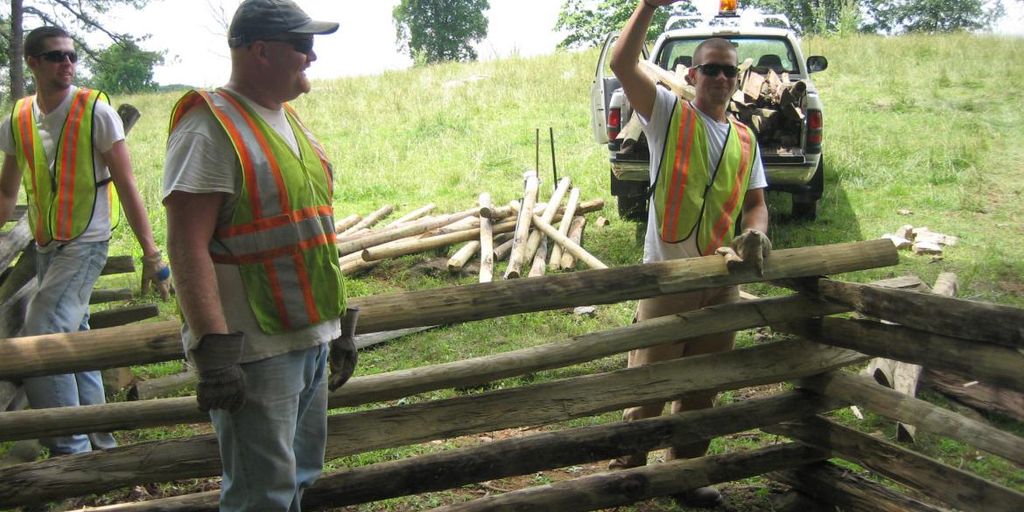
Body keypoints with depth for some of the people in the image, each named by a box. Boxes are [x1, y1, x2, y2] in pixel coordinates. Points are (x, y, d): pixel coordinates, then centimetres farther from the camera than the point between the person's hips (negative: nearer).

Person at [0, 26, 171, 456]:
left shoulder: (96, 112, -10)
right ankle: (98, 440, 27)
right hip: (46, 245, 6)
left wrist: (152, 255, -14)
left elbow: (127, 187, -11)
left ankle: (70, 447, -5)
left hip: (85, 244, -6)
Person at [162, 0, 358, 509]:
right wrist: (213, 349, -26)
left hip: (311, 339, 9)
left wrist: (341, 320, 19)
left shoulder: (289, 122, 13)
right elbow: (187, 245, -21)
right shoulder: (210, 127, -14)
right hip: (254, 350, -9)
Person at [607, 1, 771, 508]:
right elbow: (622, 63, -16)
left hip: (722, 278, 5)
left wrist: (754, 234, -8)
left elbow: (756, 202, 14)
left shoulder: (745, 139, 13)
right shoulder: (669, 113, -2)